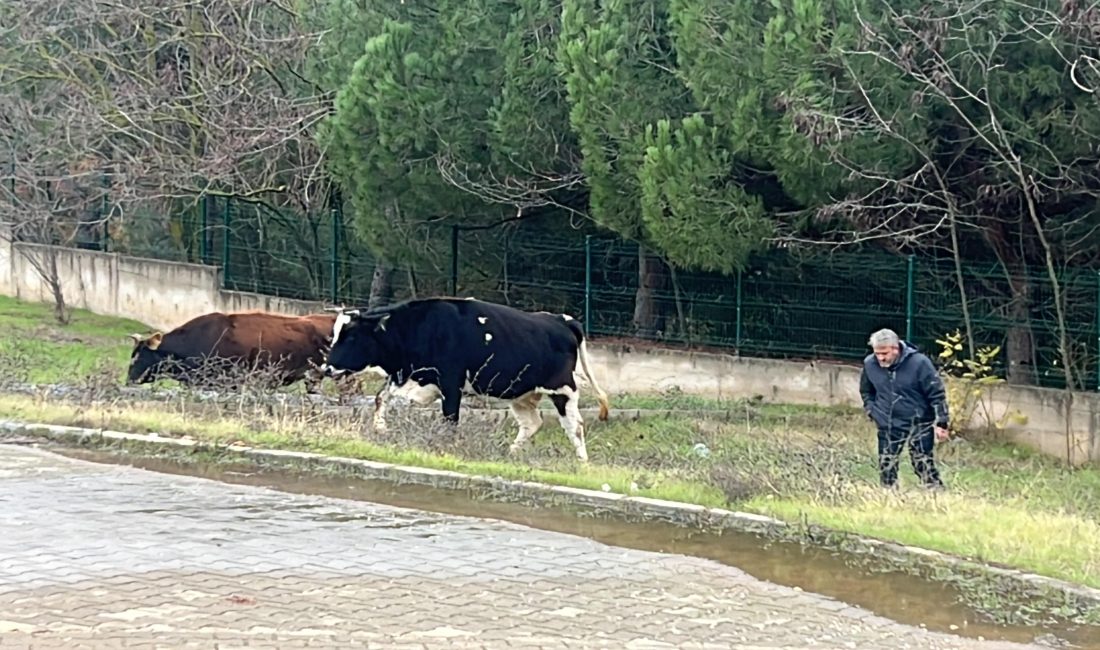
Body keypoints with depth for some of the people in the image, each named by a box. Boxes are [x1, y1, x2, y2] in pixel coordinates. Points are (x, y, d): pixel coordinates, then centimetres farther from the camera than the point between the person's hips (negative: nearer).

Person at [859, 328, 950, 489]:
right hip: (888, 427, 4)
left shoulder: (919, 363, -17)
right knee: (886, 468, 7)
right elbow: (866, 391, 16)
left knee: (924, 466, -5)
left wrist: (940, 423, -12)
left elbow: (937, 394, -11)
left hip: (919, 425, -4)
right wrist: (871, 410, 4)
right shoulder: (870, 364, -5)